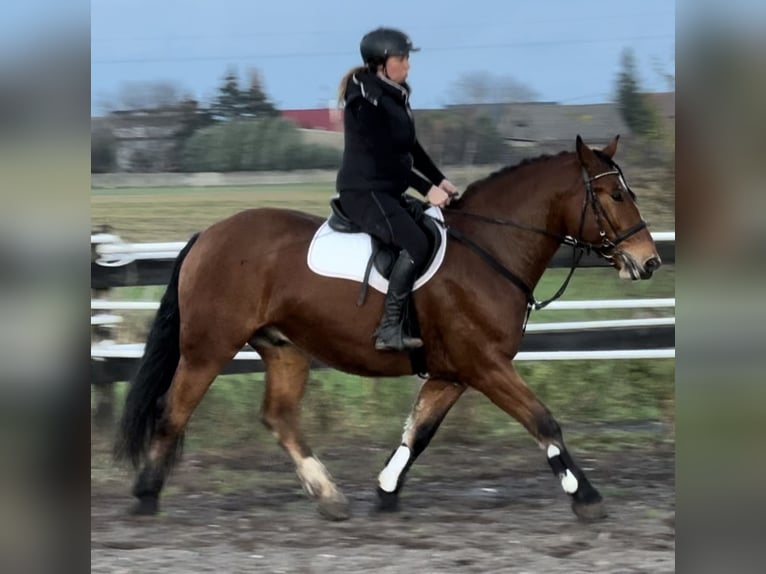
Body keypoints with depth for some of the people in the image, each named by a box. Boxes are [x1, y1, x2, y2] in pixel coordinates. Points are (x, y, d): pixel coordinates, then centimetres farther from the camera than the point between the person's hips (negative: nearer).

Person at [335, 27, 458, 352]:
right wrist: (427, 189, -19)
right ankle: (389, 330, -27)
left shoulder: (395, 95, 11)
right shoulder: (365, 100, -17)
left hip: (388, 192, 10)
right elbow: (384, 157, -20)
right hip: (363, 191, -10)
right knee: (416, 243, -27)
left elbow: (410, 148, 18)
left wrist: (440, 181, 7)